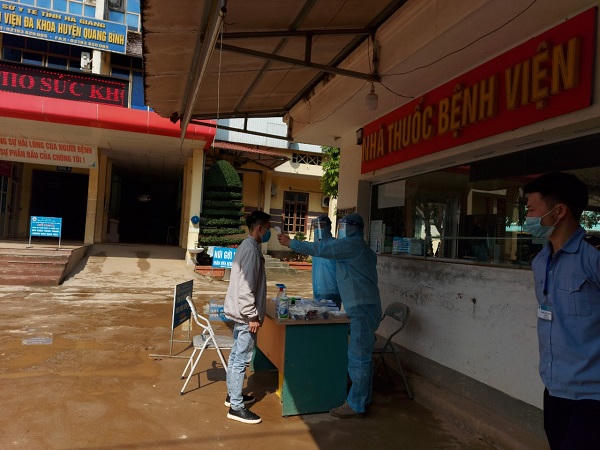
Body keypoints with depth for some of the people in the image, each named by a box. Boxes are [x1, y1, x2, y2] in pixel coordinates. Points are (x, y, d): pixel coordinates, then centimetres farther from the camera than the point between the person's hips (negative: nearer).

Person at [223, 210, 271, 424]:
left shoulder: (247, 245, 12)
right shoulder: (252, 249, -19)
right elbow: (246, 287, -24)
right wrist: (253, 316, -20)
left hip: (239, 313, 10)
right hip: (246, 314, -10)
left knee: (236, 355, 19)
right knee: (241, 359, -2)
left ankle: (232, 394, 33)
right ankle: (236, 407, 8)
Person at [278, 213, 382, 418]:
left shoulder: (352, 244, -11)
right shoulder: (360, 247, 19)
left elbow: (319, 249, -11)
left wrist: (292, 243, -2)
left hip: (362, 309, -10)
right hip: (362, 308, 10)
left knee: (358, 357, -4)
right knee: (362, 356, 16)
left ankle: (355, 405, 4)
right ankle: (362, 399, 27)